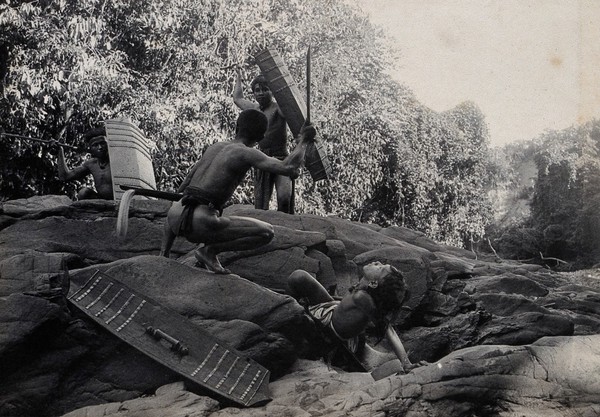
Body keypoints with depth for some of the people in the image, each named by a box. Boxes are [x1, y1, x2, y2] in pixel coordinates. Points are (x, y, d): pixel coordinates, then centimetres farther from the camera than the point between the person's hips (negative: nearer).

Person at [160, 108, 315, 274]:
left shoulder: (214, 147, 22)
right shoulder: (247, 153, -1)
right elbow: (289, 169, -12)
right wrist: (303, 141, 4)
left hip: (175, 218, 8)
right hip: (200, 225, -8)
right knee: (267, 232, -3)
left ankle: (164, 252, 23)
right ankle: (209, 249, -3)